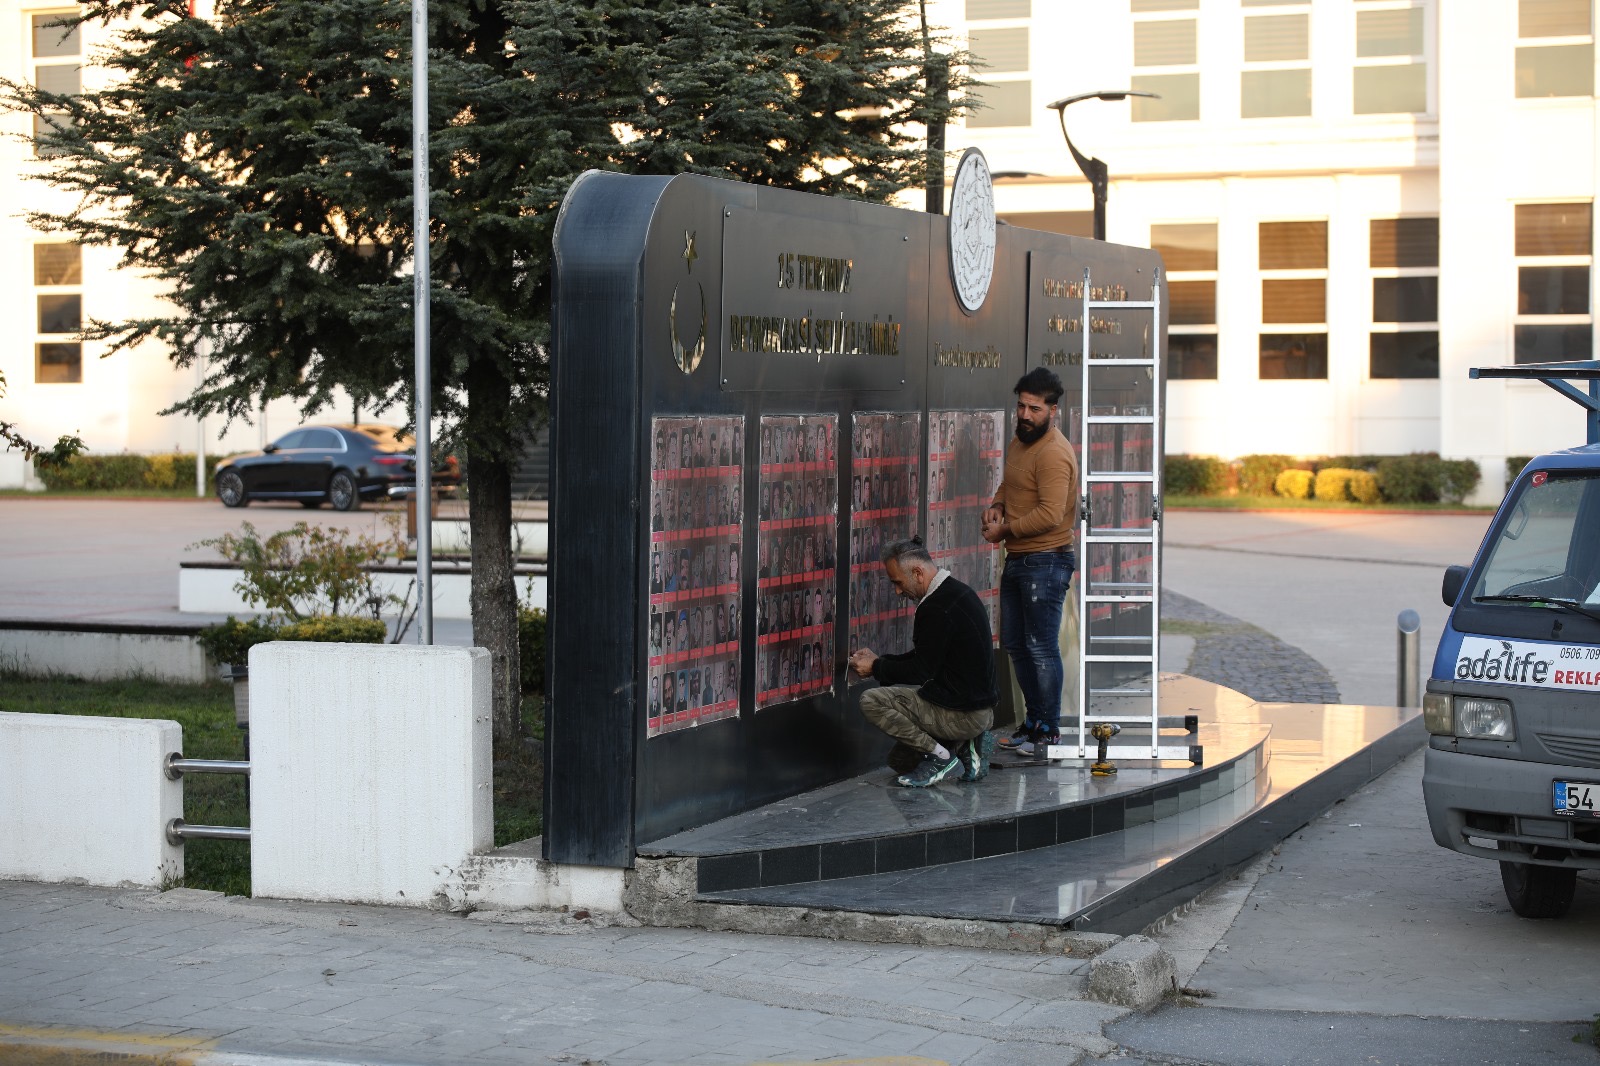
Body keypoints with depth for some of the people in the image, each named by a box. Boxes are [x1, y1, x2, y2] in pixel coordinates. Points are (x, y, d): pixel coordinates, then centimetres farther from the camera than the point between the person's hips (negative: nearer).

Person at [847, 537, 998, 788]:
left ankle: (939, 756, -8)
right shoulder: (957, 592, 11)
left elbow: (921, 670, -17)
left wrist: (876, 668, -4)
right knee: (900, 759, 22)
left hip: (962, 714, -11)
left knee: (872, 701, -13)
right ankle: (966, 745, 10)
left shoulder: (937, 607, -22)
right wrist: (879, 659, 14)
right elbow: (924, 658, 18)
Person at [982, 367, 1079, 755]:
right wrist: (995, 507, 6)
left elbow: (1050, 515, -26)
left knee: (1041, 647, -6)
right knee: (1015, 644, 16)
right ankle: (1034, 719, 26)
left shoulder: (1054, 454, -19)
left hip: (1046, 562, -10)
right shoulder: (1019, 443, 12)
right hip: (1017, 560, 10)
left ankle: (1048, 729, 1)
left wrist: (1004, 529, -16)